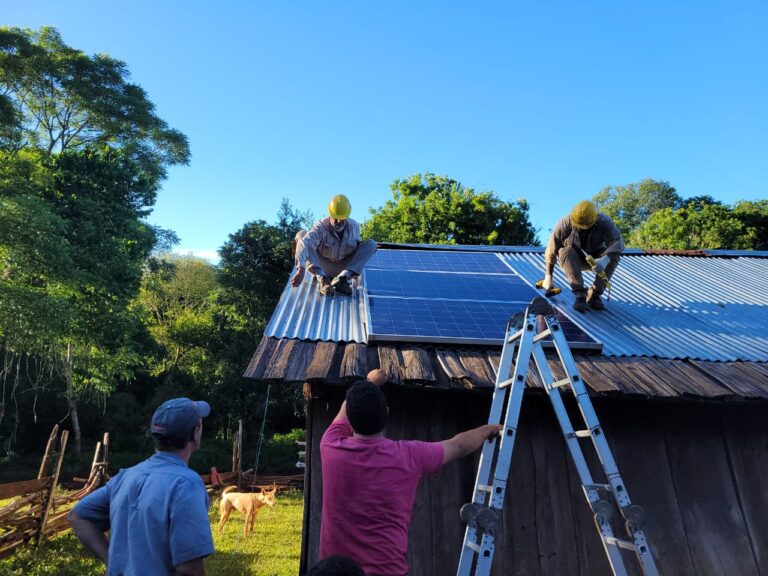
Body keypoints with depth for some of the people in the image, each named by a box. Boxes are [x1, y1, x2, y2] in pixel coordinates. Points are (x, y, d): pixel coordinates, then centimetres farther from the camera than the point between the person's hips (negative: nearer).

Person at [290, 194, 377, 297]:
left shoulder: (354, 227, -8)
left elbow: (358, 246, 10)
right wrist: (301, 269, -56)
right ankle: (322, 279, -36)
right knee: (301, 236, -25)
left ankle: (343, 277, -29)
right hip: (322, 268, -3)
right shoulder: (321, 227, -22)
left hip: (344, 268, 3)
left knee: (371, 244, -16)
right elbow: (304, 244, -40)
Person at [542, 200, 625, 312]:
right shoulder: (564, 224, -25)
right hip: (573, 259, -1)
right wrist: (548, 277, -14)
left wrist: (605, 260, -53)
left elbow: (618, 243, -34)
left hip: (594, 259, 1)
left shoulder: (604, 222, -24)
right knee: (566, 251, -34)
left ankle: (594, 294, -23)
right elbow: (551, 250, -18)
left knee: (614, 255, -28)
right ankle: (580, 294, -37)